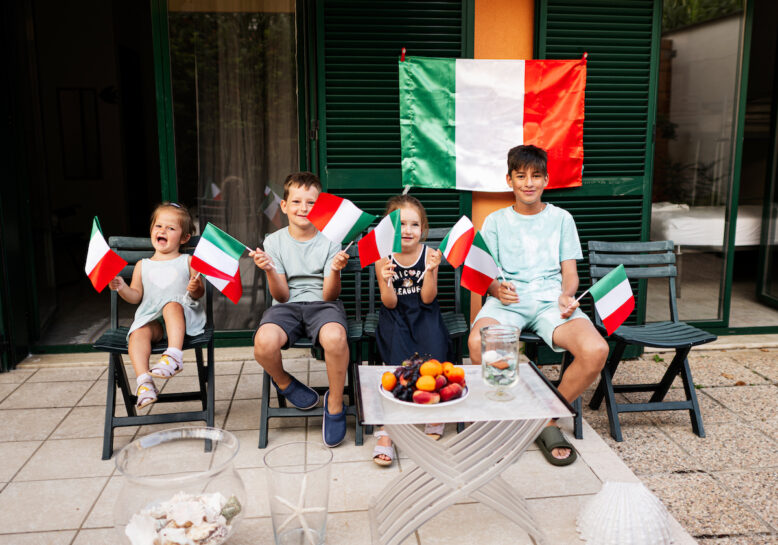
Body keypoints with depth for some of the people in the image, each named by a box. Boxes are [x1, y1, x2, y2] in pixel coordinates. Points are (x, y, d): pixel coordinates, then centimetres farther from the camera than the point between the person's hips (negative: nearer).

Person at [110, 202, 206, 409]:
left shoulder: (187, 261, 13)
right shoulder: (143, 265, 20)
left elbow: (200, 292, 8)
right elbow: (136, 296, 15)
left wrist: (195, 289, -16)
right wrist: (122, 289, -5)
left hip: (183, 314, -2)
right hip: (151, 318, 3)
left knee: (172, 305, -36)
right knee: (138, 333, -29)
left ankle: (174, 356, -47)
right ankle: (144, 382, -38)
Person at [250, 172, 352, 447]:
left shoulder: (329, 241, 2)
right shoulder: (274, 241, 5)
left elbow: (329, 295, -4)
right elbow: (282, 296, -1)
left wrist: (335, 271, -23)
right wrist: (269, 270, -19)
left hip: (322, 304, -1)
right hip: (287, 306, 1)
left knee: (335, 337, -37)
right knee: (264, 342, -33)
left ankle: (335, 404, -9)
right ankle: (284, 383, 4)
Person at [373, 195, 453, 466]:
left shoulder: (429, 254, -2)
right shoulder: (383, 259, -4)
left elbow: (427, 298, -5)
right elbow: (390, 303, -5)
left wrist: (430, 271, -19)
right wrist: (386, 281, -23)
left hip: (424, 314, 1)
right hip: (395, 316, -1)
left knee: (434, 355, -25)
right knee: (400, 361, -25)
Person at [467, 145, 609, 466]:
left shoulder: (561, 218, 18)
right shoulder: (495, 221, 16)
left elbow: (570, 272, 13)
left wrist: (566, 295, -10)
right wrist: (496, 288, -14)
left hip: (550, 299, 1)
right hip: (507, 301, -1)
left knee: (596, 350, -30)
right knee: (478, 342, -36)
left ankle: (549, 419, -4)